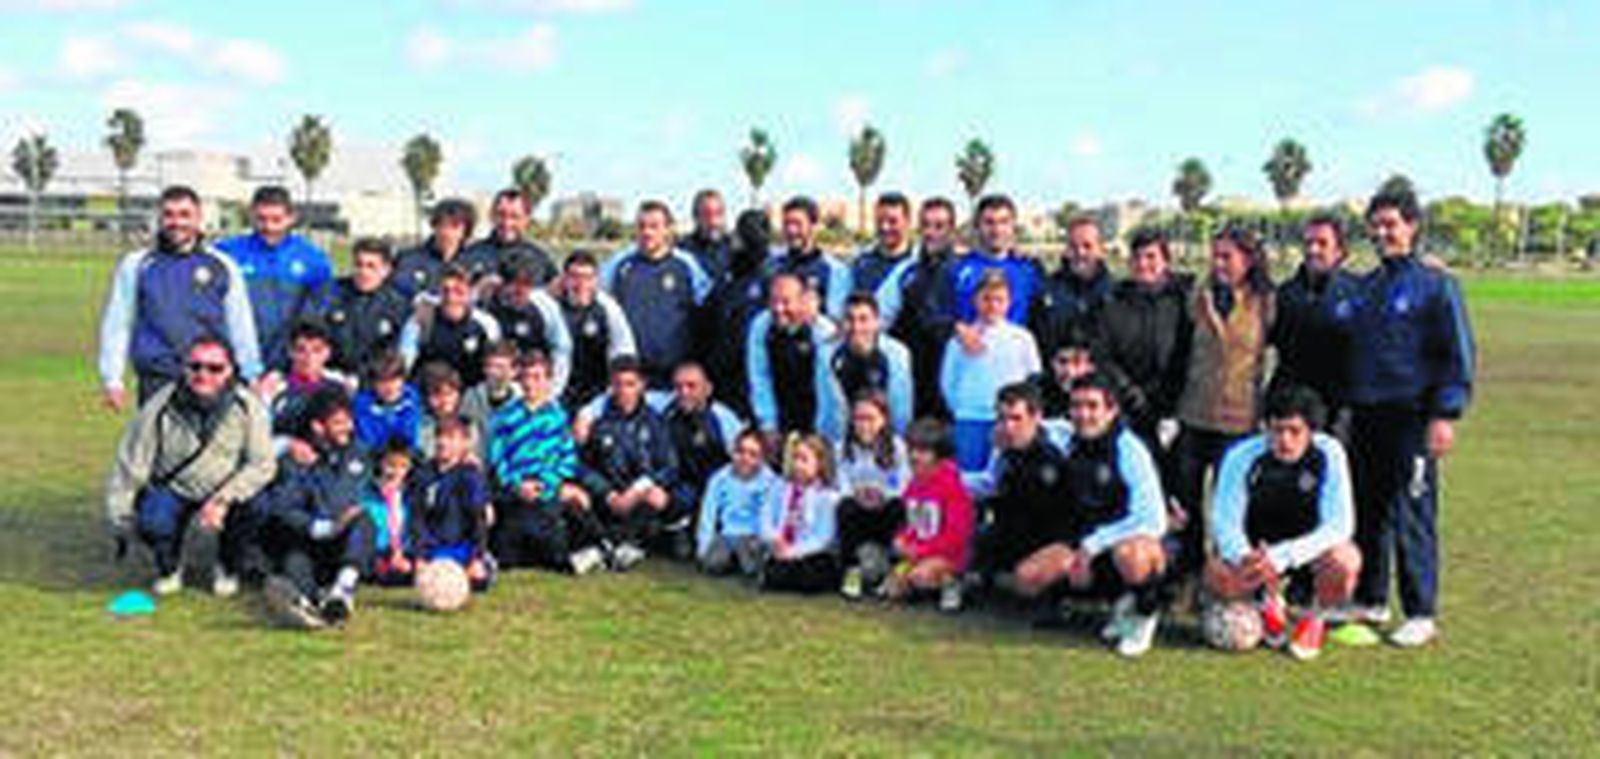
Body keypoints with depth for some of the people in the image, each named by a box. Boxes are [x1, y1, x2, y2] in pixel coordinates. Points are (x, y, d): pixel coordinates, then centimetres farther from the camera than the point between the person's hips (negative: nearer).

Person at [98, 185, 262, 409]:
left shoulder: (222, 266, 9)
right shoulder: (135, 265, 9)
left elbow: (242, 326, 13)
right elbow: (116, 325, 11)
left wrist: (252, 377, 11)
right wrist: (112, 379, 6)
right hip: (157, 382, 0)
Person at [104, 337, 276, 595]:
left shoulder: (247, 407, -14)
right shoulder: (160, 407, -14)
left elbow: (262, 465, -17)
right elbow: (129, 466, -6)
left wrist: (222, 500, -29)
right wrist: (121, 521, -3)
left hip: (225, 489, 0)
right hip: (172, 489, 0)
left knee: (247, 512, -30)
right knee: (153, 523, -30)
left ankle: (228, 570, 5)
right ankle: (169, 569, 9)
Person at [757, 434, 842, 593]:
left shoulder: (828, 496, -4)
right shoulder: (779, 490, 9)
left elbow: (823, 538, -10)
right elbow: (766, 522, 4)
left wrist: (795, 551, -19)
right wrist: (774, 539, -17)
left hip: (811, 556, -2)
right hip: (780, 552, 3)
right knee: (765, 579, -25)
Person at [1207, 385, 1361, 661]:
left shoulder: (1329, 453, -21)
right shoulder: (1242, 457, -19)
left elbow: (1339, 525, -25)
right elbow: (1224, 520, -18)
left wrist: (1281, 557, -38)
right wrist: (1245, 557, -41)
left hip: (1312, 548, 0)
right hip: (1257, 549, 1)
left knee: (1344, 562, -34)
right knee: (1218, 576, -29)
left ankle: (1315, 615, 2)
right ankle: (1270, 602, 8)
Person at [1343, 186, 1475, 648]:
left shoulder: (1435, 285, -4)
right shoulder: (1366, 286, 15)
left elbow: (1458, 356, -7)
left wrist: (1445, 414, -14)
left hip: (1411, 418, -6)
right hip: (1365, 416, 6)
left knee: (1412, 517, -4)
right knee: (1367, 514, 11)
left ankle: (1421, 615, 4)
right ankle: (1370, 601, 22)